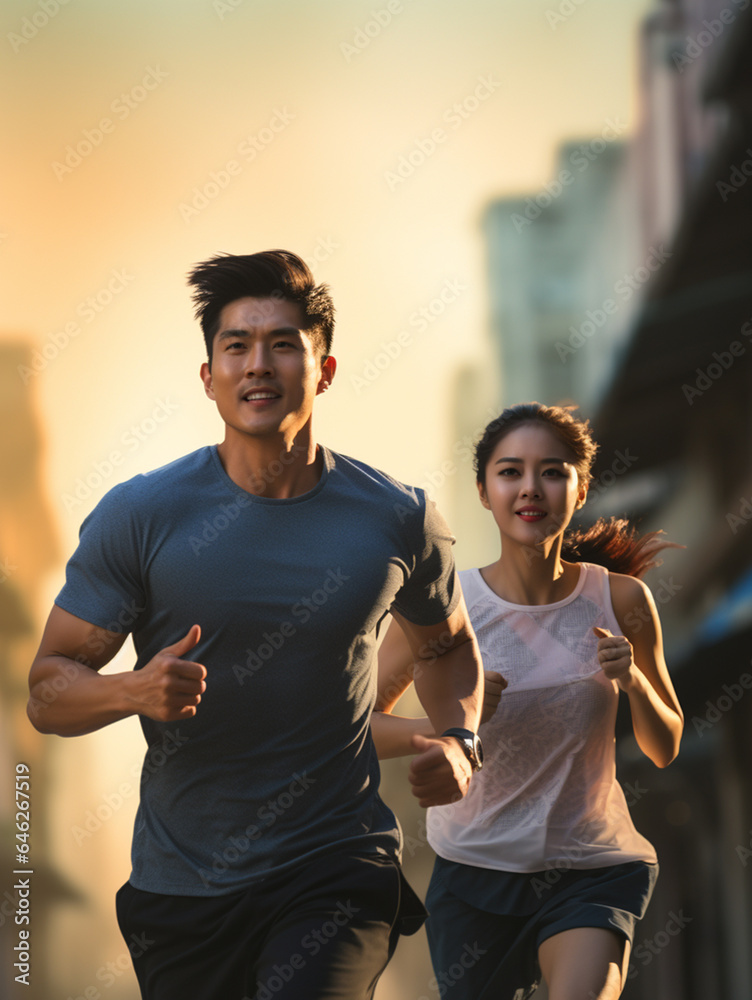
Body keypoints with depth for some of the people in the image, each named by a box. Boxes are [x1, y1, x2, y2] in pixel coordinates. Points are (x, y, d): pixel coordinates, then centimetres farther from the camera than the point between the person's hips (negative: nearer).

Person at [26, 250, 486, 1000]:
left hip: (337, 876, -1)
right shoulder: (138, 516, -6)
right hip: (181, 883, 1)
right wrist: (136, 689, -25)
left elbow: (446, 646, 20)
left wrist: (456, 739, 0)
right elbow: (48, 692, -4)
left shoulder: (399, 520, -1)